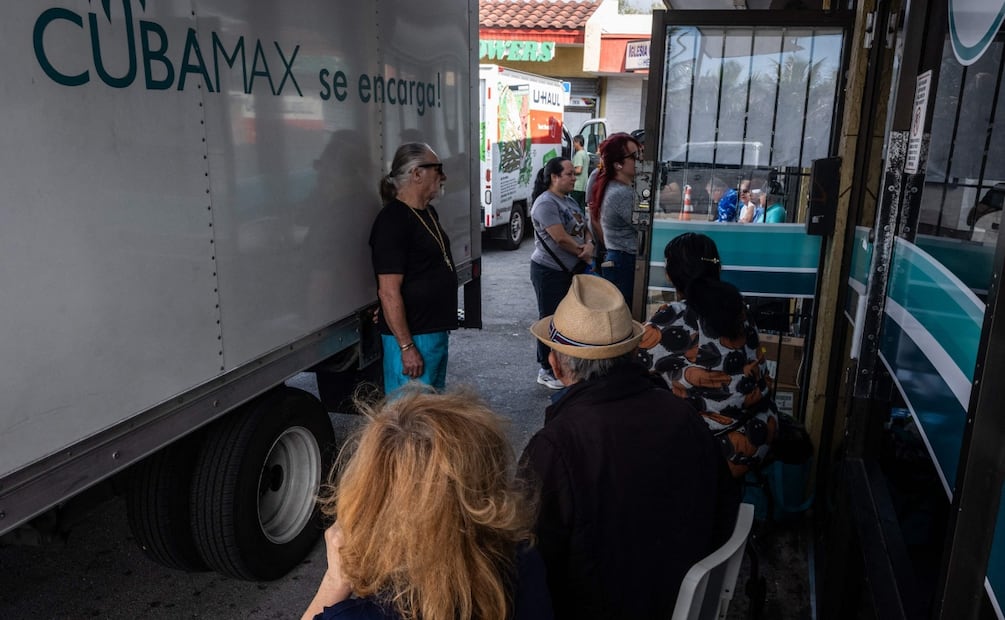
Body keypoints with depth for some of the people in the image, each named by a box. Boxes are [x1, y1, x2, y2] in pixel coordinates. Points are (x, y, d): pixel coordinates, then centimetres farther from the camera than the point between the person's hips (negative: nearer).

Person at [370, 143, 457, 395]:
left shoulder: (428, 213, 12)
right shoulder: (393, 220, -17)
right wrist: (406, 347, -23)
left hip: (437, 331, 10)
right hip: (412, 336, -10)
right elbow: (388, 292, -22)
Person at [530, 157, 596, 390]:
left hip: (572, 270, 9)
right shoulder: (546, 203, -16)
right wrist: (583, 253, -8)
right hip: (550, 272, -9)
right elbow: (561, 238, -22)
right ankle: (546, 371, 11)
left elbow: (584, 228, 15)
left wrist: (589, 244, -7)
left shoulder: (570, 201, 13)